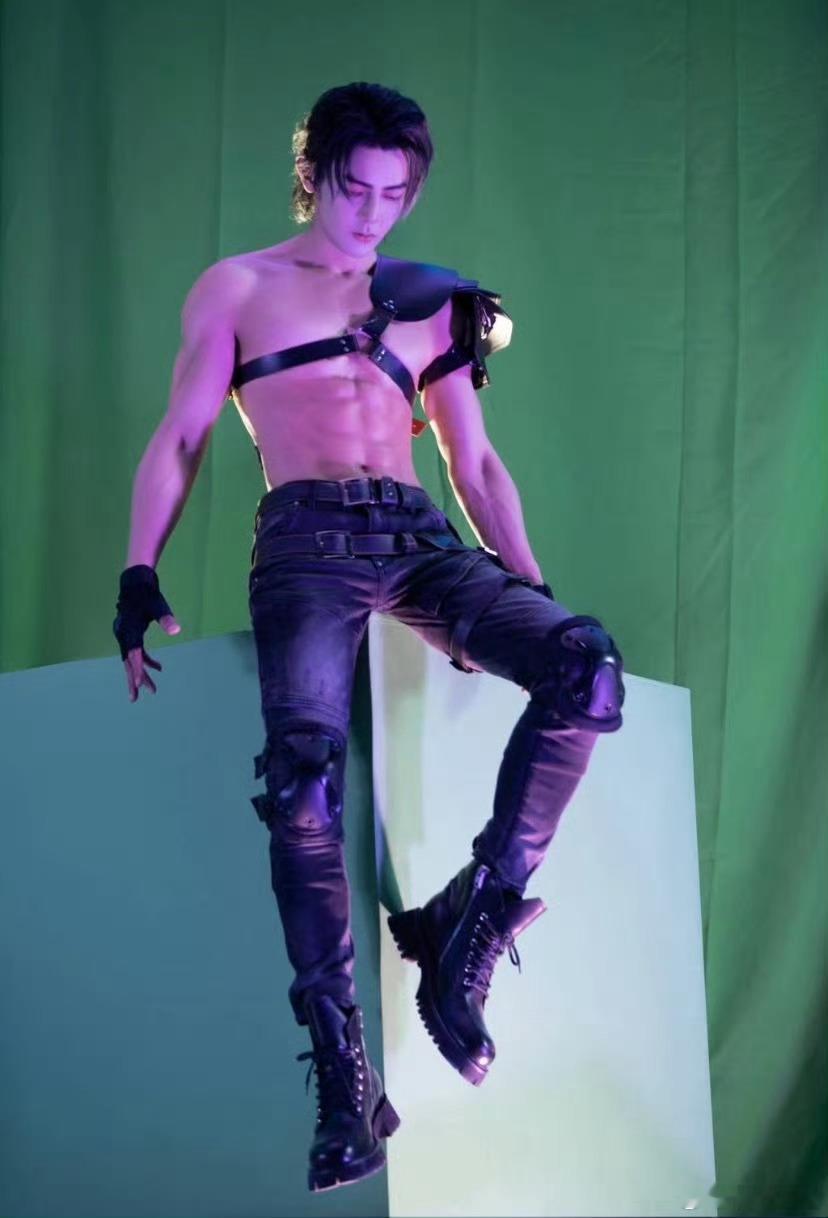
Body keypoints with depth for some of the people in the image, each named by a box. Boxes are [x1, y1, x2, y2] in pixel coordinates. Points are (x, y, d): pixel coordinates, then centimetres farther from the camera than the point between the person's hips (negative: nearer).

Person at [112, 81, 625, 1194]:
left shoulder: (429, 300, 23)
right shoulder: (237, 288, 15)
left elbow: (476, 461, 23)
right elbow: (181, 439, 10)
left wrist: (530, 585, 12)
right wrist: (139, 577, -3)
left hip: (422, 542, 4)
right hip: (309, 543, -3)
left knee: (588, 665, -25)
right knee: (305, 766, -30)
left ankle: (471, 926, -16)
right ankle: (346, 1078, -25)